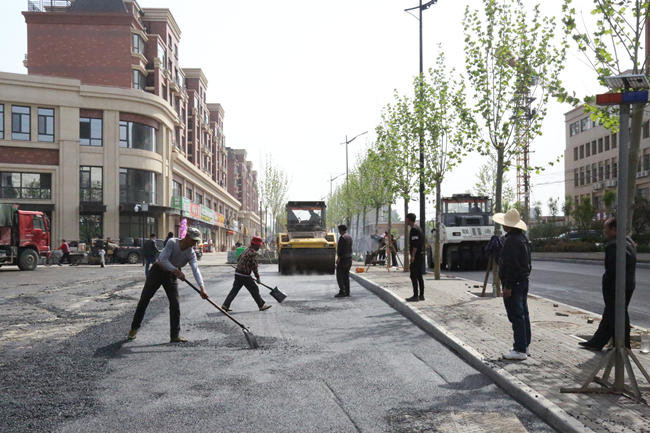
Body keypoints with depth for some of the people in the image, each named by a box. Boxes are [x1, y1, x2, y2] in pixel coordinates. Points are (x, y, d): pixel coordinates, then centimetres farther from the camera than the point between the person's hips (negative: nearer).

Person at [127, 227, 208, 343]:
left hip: (171, 276, 3)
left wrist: (202, 288, -41)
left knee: (175, 305, -7)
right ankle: (134, 328, 21)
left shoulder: (190, 253, -14)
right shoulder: (172, 242, -23)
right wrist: (177, 271, -39)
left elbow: (195, 270, -27)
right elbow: (163, 259, -30)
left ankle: (175, 336, 1)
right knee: (143, 301, 3)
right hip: (157, 272, -3)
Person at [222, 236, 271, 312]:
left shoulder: (246, 250, 14)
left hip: (238, 273, 9)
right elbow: (254, 266, -15)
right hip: (244, 275, -9)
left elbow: (239, 258, 21)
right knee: (254, 289, 3)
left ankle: (225, 305, 9)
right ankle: (261, 305, 11)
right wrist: (257, 277, -3)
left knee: (235, 289, 11)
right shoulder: (253, 253, -15)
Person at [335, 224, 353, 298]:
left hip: (343, 259, -9)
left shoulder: (342, 237, -15)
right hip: (349, 258, 9)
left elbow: (341, 249, -20)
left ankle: (342, 292, -10)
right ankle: (347, 292, 14)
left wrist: (338, 258, -18)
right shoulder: (349, 237, 14)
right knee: (346, 276, 13)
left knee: (340, 276, -5)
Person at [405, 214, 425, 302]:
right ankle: (421, 295, 14)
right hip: (421, 255, 10)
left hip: (416, 256, -10)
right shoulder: (419, 228, 17)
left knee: (413, 276, -8)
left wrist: (412, 256, -22)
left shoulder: (414, 229, -14)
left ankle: (415, 296, -9)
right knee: (419, 275, 12)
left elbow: (415, 244, -21)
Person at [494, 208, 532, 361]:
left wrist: (508, 286, -21)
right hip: (523, 280, 10)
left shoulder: (511, 240, -19)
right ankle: (524, 345, 24)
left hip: (513, 283, -10)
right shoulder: (522, 238, 13)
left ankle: (520, 350, -4)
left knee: (516, 316, -7)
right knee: (523, 314, 15)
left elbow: (512, 265, -24)